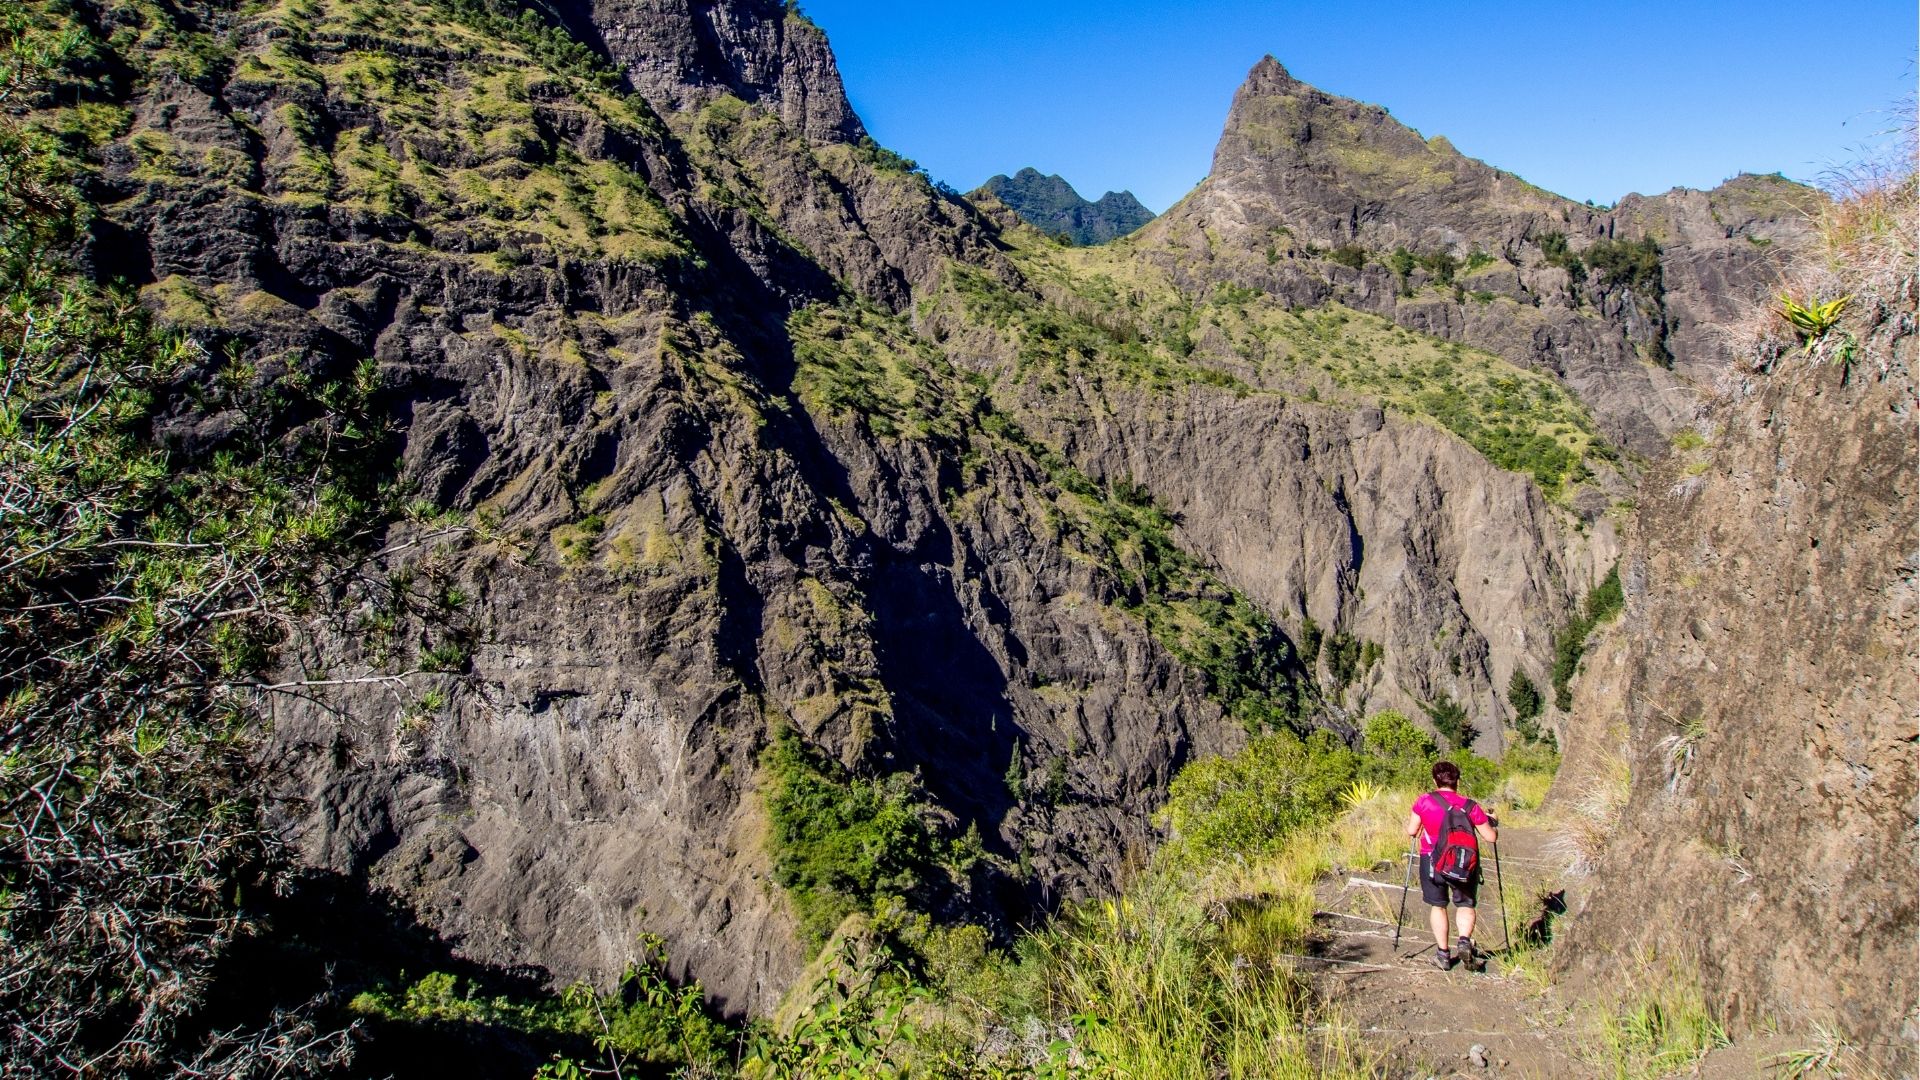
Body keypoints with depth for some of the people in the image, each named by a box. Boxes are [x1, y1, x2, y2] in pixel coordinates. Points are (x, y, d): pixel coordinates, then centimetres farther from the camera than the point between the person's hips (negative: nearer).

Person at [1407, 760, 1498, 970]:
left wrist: (1410, 820, 18)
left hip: (1432, 859, 0)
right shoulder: (1470, 806, -5)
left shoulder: (1424, 801, -6)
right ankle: (1464, 940, -9)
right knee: (1465, 905, 15)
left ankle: (1443, 954, 12)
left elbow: (1412, 831, -3)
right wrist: (1492, 824, 20)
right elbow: (1490, 837, -1)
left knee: (1437, 906, 12)